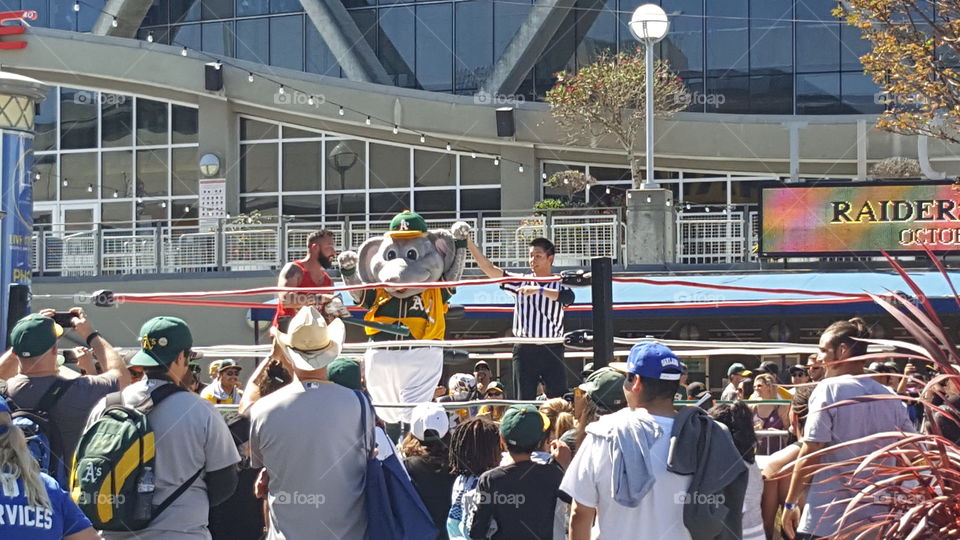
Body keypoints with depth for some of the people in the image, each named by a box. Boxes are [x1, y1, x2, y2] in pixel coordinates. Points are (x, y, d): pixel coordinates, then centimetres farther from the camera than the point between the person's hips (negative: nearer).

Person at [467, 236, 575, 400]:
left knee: (559, 401, -3)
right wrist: (469, 243, -7)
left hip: (552, 350, -2)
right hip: (524, 350, 2)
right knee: (523, 400, 1)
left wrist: (539, 290, -31)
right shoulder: (521, 281, 9)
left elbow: (568, 297, -19)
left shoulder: (560, 284, 4)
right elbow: (489, 268, 2)